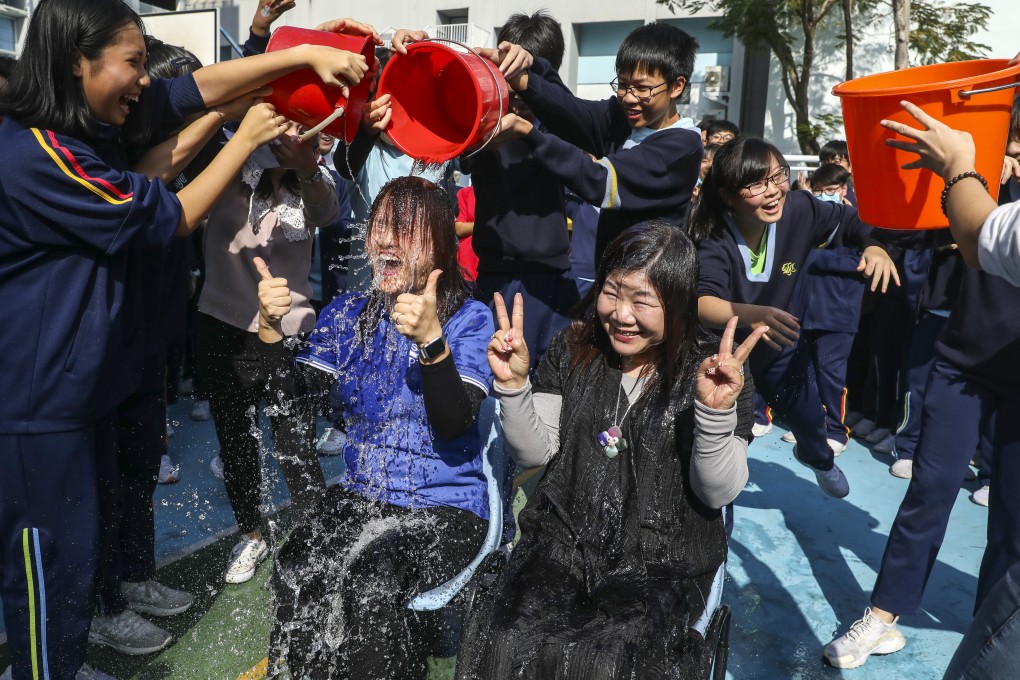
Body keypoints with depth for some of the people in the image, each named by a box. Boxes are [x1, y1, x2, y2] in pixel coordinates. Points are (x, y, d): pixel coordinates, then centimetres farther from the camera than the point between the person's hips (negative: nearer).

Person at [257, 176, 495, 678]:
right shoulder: (347, 314, 6)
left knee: (372, 585, -29)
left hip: (444, 506, -3)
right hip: (360, 496, 4)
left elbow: (453, 424, -19)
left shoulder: (468, 320, -7)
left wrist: (430, 340, -33)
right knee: (296, 570, -23)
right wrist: (270, 329, -16)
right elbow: (298, 401, -1)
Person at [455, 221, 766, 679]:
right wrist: (513, 384, -14)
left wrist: (715, 411, -25)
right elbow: (535, 452, 2)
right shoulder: (574, 349, 2)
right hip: (564, 542, 2)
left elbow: (719, 493, -9)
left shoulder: (711, 372, -5)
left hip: (662, 562, -1)